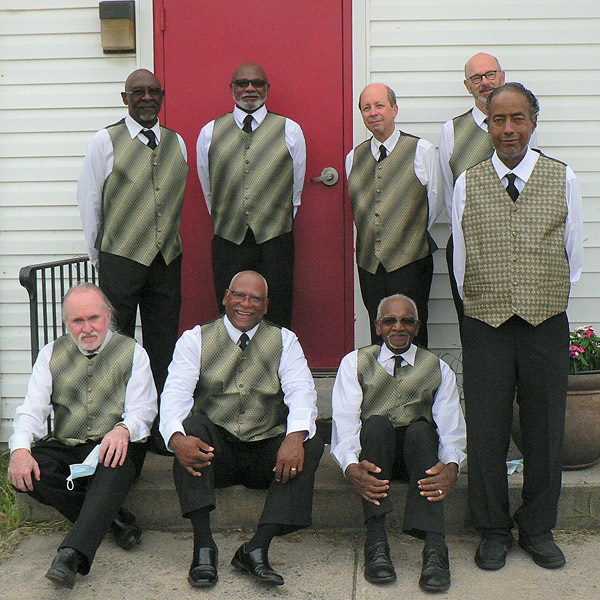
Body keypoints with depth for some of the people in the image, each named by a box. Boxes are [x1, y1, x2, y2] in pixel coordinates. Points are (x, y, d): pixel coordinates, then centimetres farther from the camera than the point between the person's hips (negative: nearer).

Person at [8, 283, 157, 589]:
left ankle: (72, 553, -48)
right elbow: (31, 409, 5)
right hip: (65, 449, 3)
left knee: (116, 464, -38)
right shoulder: (51, 355, 13)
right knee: (27, 471, -29)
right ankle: (113, 520, -23)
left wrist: (123, 430, -27)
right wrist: (20, 449, -17)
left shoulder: (132, 353, 7)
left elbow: (142, 410, -2)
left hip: (113, 447, -3)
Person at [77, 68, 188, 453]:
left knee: (163, 349, 7)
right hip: (121, 260, -3)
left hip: (167, 261, 4)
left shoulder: (177, 142, 11)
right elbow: (89, 201, 3)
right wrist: (99, 256, 6)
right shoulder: (106, 141, -1)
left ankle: (161, 429, 17)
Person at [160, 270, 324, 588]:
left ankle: (258, 547, -30)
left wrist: (296, 436, -28)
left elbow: (301, 390, -6)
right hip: (214, 452, -1)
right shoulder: (195, 339, 7)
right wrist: (177, 437, -31)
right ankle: (203, 546, -32)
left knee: (312, 444, -25)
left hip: (267, 451, 1)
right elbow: (175, 392, -8)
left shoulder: (284, 340, 10)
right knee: (191, 425, -30)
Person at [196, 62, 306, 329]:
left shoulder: (290, 131, 6)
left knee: (277, 325, 1)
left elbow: (296, 190, 12)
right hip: (228, 240, 1)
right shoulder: (209, 132, 9)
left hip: (275, 240, -1)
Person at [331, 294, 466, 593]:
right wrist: (352, 468, -28)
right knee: (377, 423, -32)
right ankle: (376, 541, -39)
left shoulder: (439, 369, 10)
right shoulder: (355, 363, 8)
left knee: (421, 428, -32)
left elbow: (452, 431, -2)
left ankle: (434, 546, -44)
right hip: (370, 452, -1)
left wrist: (451, 467, -26)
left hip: (417, 454, 1)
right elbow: (345, 423, -6)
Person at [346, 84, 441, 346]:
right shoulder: (354, 157, 11)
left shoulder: (422, 150, -1)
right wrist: (374, 240, 10)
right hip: (369, 262, 4)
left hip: (410, 259, -4)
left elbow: (434, 203, 5)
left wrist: (413, 235, 7)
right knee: (378, 336, 8)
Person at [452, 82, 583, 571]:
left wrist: (547, 300, 10)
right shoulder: (467, 184, 3)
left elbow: (573, 258, 10)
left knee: (545, 429, 8)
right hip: (485, 327, 0)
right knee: (486, 429, 5)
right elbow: (461, 261, 10)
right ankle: (493, 530, 23)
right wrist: (481, 304, 10)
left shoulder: (563, 180, 3)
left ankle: (538, 529, 26)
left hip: (546, 326, 0)